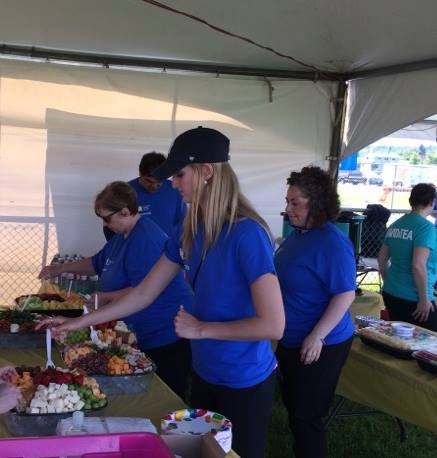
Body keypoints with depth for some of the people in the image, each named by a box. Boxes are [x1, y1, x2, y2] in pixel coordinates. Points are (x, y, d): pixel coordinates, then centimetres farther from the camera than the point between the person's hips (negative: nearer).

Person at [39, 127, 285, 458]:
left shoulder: (247, 234, -25)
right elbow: (145, 293, 7)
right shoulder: (188, 231, -1)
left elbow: (273, 325, -26)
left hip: (245, 382, -7)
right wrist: (81, 322, 6)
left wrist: (201, 329, -19)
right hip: (205, 373, 7)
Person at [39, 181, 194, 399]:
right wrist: (61, 268, 23)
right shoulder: (122, 236, 13)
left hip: (166, 338, -10)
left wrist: (105, 298, -13)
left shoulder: (146, 239, -19)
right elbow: (97, 263, 30)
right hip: (144, 336, 10)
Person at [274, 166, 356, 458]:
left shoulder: (333, 242, -23)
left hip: (320, 345, -9)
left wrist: (317, 337, -25)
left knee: (305, 416, 3)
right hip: (291, 340, 9)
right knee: (293, 405, 22)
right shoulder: (298, 234, 5)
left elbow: (345, 295, -25)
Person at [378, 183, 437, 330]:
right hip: (413, 299, -7)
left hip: (390, 294, 7)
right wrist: (424, 299, -15)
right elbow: (418, 266, -22)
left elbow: (382, 259, 14)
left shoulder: (395, 225, 7)